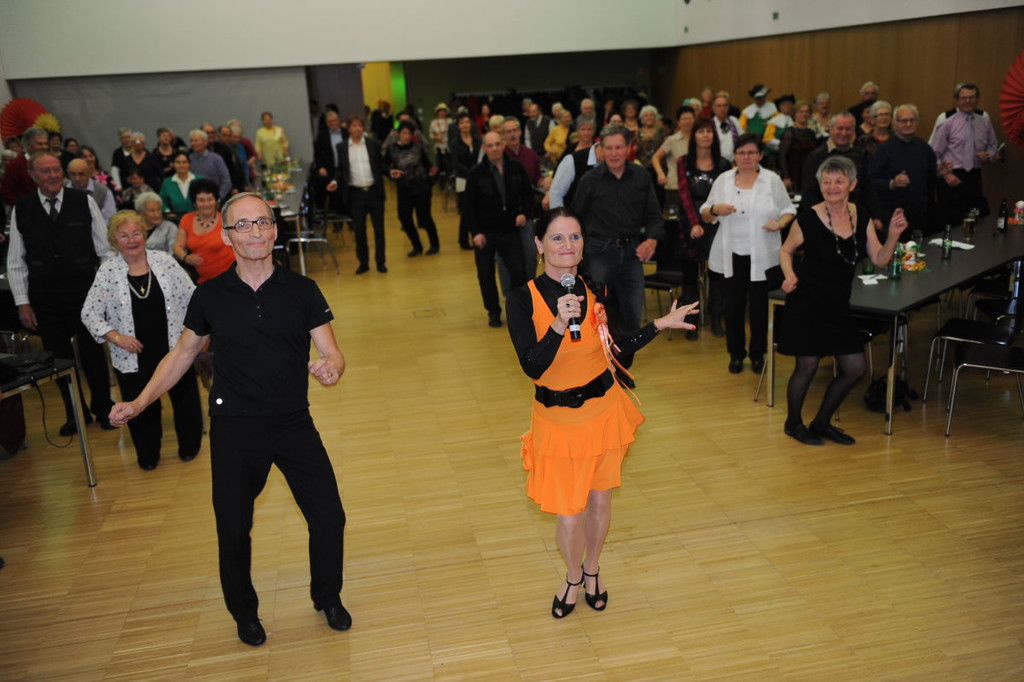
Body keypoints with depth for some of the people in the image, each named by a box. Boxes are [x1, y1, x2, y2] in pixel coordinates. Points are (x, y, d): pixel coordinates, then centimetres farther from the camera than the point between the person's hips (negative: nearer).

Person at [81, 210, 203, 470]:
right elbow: (89, 313, -1)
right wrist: (116, 337, -13)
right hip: (133, 358, 0)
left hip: (175, 350, 0)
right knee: (142, 409, 11)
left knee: (185, 399, 11)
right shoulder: (108, 271, -3)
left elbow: (191, 298, 2)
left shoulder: (165, 261, -2)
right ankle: (147, 456, 33)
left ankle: (189, 447, 33)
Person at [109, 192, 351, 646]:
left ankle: (327, 597, 31)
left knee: (329, 517, 1)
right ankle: (245, 613, 37)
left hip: (294, 424, 0)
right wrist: (139, 403, 2)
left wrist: (331, 369, -31)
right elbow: (183, 353, 9)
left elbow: (333, 355, -7)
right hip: (233, 430, 0)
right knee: (233, 529, 9)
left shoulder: (302, 291, -5)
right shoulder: (210, 296, -3)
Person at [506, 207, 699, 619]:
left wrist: (662, 323, 7)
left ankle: (592, 570, 45)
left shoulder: (594, 292, -4)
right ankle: (573, 577, 35)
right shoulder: (523, 299, -15)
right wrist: (559, 324, -36)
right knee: (568, 515, 2)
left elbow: (618, 347, 8)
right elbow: (532, 367, -24)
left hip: (604, 410, 3)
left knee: (599, 500, 16)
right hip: (557, 418, -3)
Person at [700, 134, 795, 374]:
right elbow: (705, 216, 8)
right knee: (733, 306, 6)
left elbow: (788, 210, 6)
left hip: (762, 257, -1)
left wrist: (780, 223, -14)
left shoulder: (773, 180, 1)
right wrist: (715, 209, -14)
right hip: (731, 257, 1)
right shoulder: (723, 180, 5)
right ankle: (736, 353, 23)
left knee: (760, 307, 5)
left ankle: (758, 354, 24)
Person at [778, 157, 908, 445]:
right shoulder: (808, 219, -13)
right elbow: (786, 251, 1)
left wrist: (893, 235, -12)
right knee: (807, 367, 3)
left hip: (839, 305, 6)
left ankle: (821, 422, 29)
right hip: (807, 304, -6)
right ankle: (793, 423, 28)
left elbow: (879, 260, 4)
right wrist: (789, 276, -16)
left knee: (855, 370, 9)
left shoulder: (861, 217, 2)